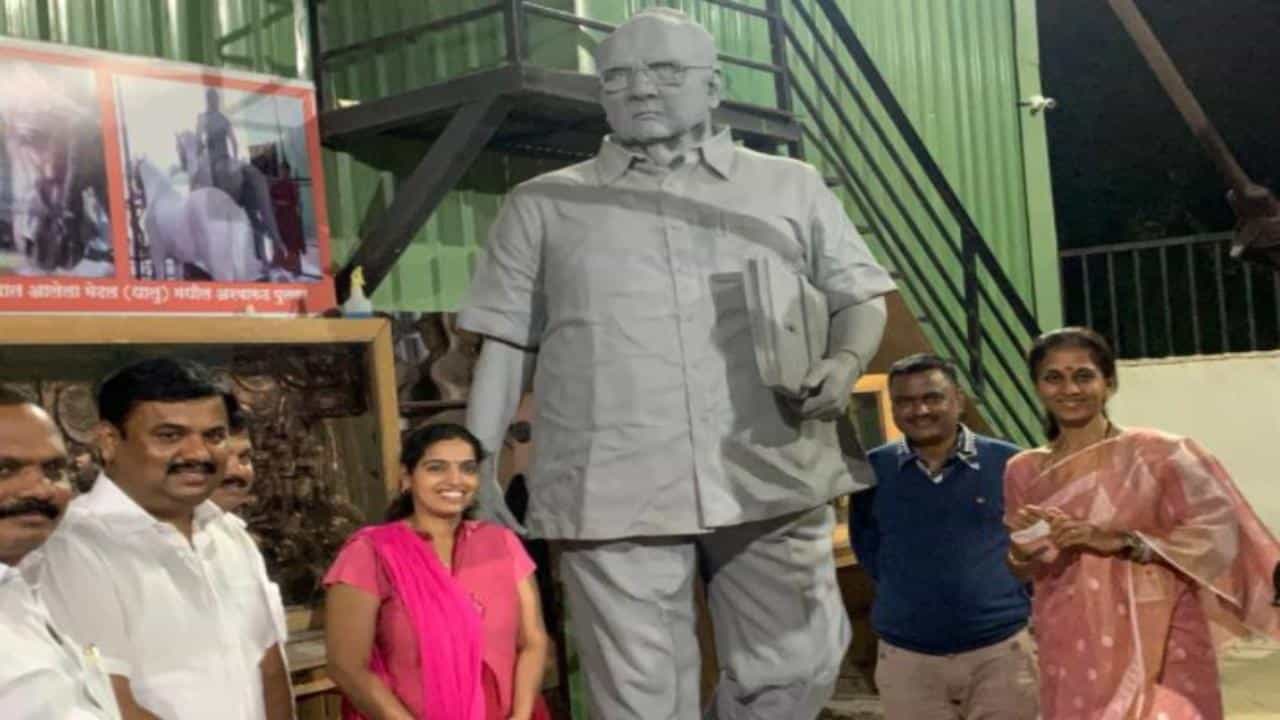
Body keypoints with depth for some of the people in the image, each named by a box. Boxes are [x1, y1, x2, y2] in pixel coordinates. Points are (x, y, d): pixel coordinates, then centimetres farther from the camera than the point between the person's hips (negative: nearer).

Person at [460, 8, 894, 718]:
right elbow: (506, 344, 12)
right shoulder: (542, 205, 14)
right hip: (614, 492, -1)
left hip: (773, 481, 1)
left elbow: (859, 293, 16)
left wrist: (846, 362, -6)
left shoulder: (790, 187, 14)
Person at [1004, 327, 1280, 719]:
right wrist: (1026, 552, -7)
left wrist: (1119, 541, -20)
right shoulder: (1024, 471, 7)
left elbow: (1217, 530, -12)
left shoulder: (1159, 453, -7)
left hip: (1156, 647, -3)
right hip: (1072, 653, 4)